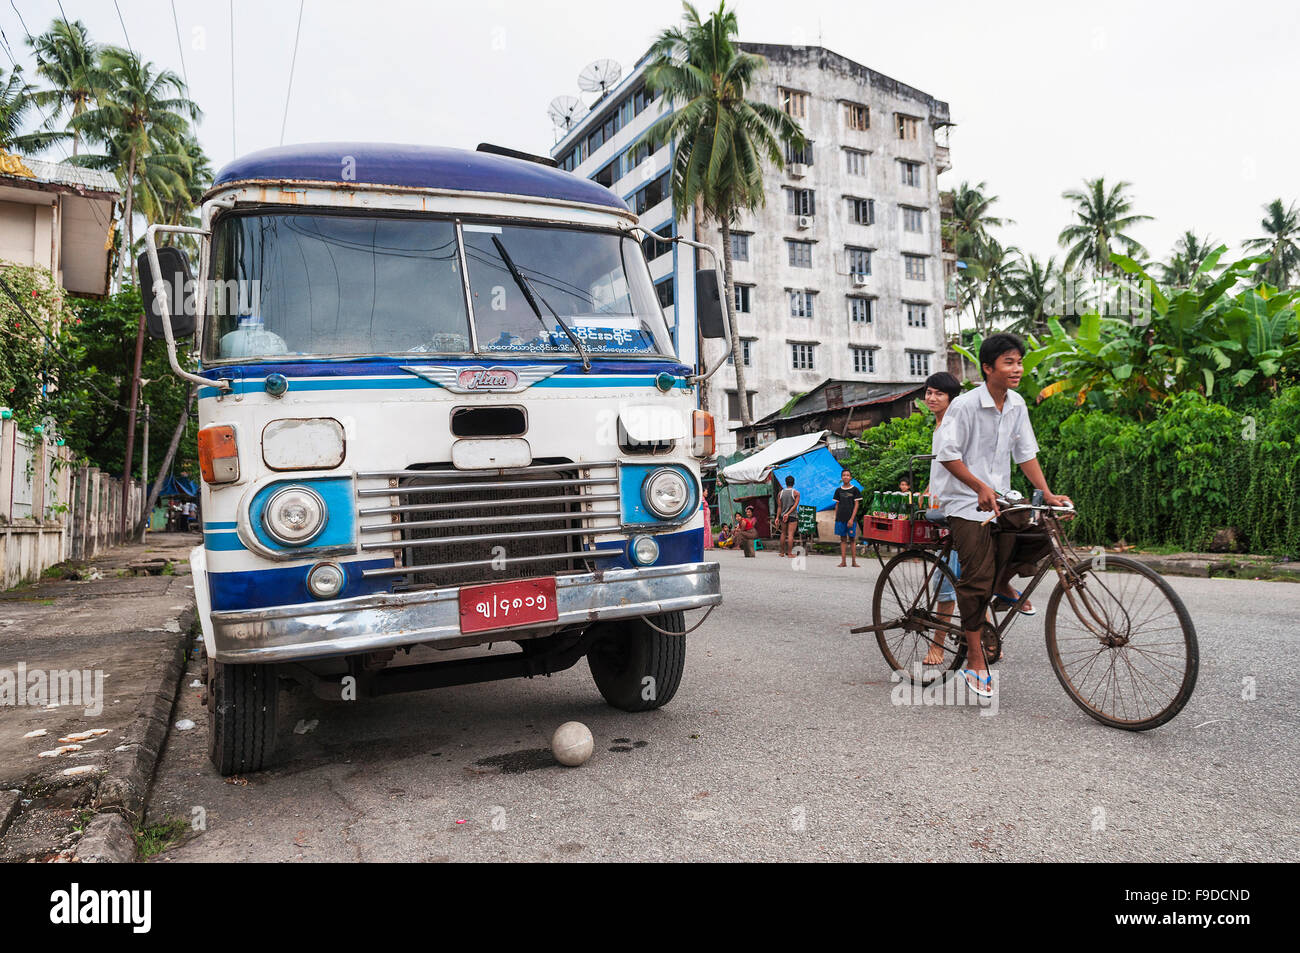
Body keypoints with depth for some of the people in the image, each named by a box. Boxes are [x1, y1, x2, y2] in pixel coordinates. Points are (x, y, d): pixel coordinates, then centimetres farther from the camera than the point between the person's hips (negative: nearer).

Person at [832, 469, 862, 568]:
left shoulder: (855, 490, 0)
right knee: (843, 539, 5)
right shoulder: (838, 490, 9)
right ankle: (843, 561, 7)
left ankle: (854, 561, 5)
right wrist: (836, 518, 7)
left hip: (851, 519, -3)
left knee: (852, 539, 1)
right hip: (840, 518, 3)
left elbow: (856, 505, -4)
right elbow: (837, 505, 13)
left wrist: (852, 519, -11)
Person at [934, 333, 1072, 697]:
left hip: (1001, 500, 6)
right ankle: (975, 660, 1)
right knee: (976, 580, -10)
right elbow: (947, 454, -15)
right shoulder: (965, 405, -13)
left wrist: (1048, 495, 0)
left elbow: (1026, 453, 9)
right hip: (967, 504, -6)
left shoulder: (1017, 405, 6)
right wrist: (980, 487, -21)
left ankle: (1003, 583, 12)